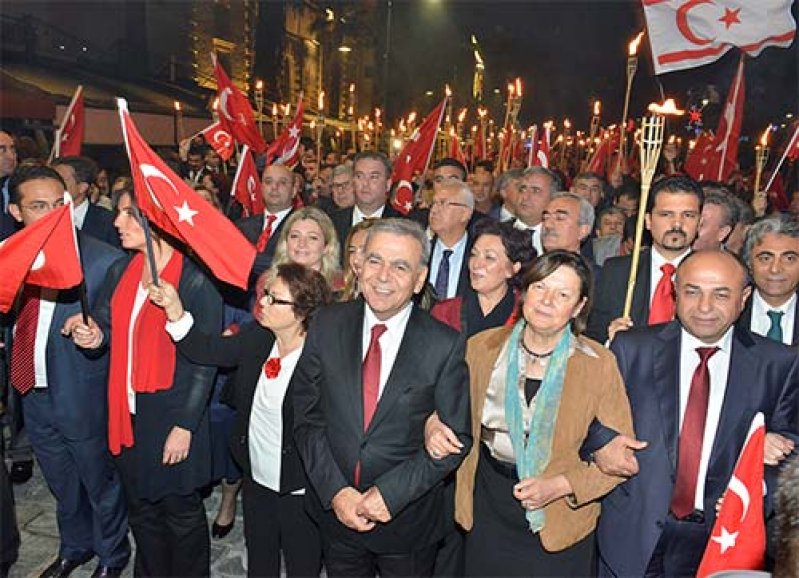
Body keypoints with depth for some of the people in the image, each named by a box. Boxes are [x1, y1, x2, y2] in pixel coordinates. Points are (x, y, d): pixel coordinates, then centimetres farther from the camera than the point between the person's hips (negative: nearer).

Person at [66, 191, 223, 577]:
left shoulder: (196, 281, -16)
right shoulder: (121, 272, 4)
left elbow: (205, 362, -14)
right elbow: (112, 325, 15)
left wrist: (185, 426, -15)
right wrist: (96, 335, -9)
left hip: (172, 416, -6)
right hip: (129, 414, 6)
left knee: (181, 512, 12)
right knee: (141, 509, 22)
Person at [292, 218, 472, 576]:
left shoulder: (445, 346, -15)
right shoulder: (327, 326, -7)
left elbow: (457, 438, -10)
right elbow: (307, 419, -4)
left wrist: (389, 493, -16)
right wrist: (335, 491, -12)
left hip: (408, 519, -2)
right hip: (335, 511, 2)